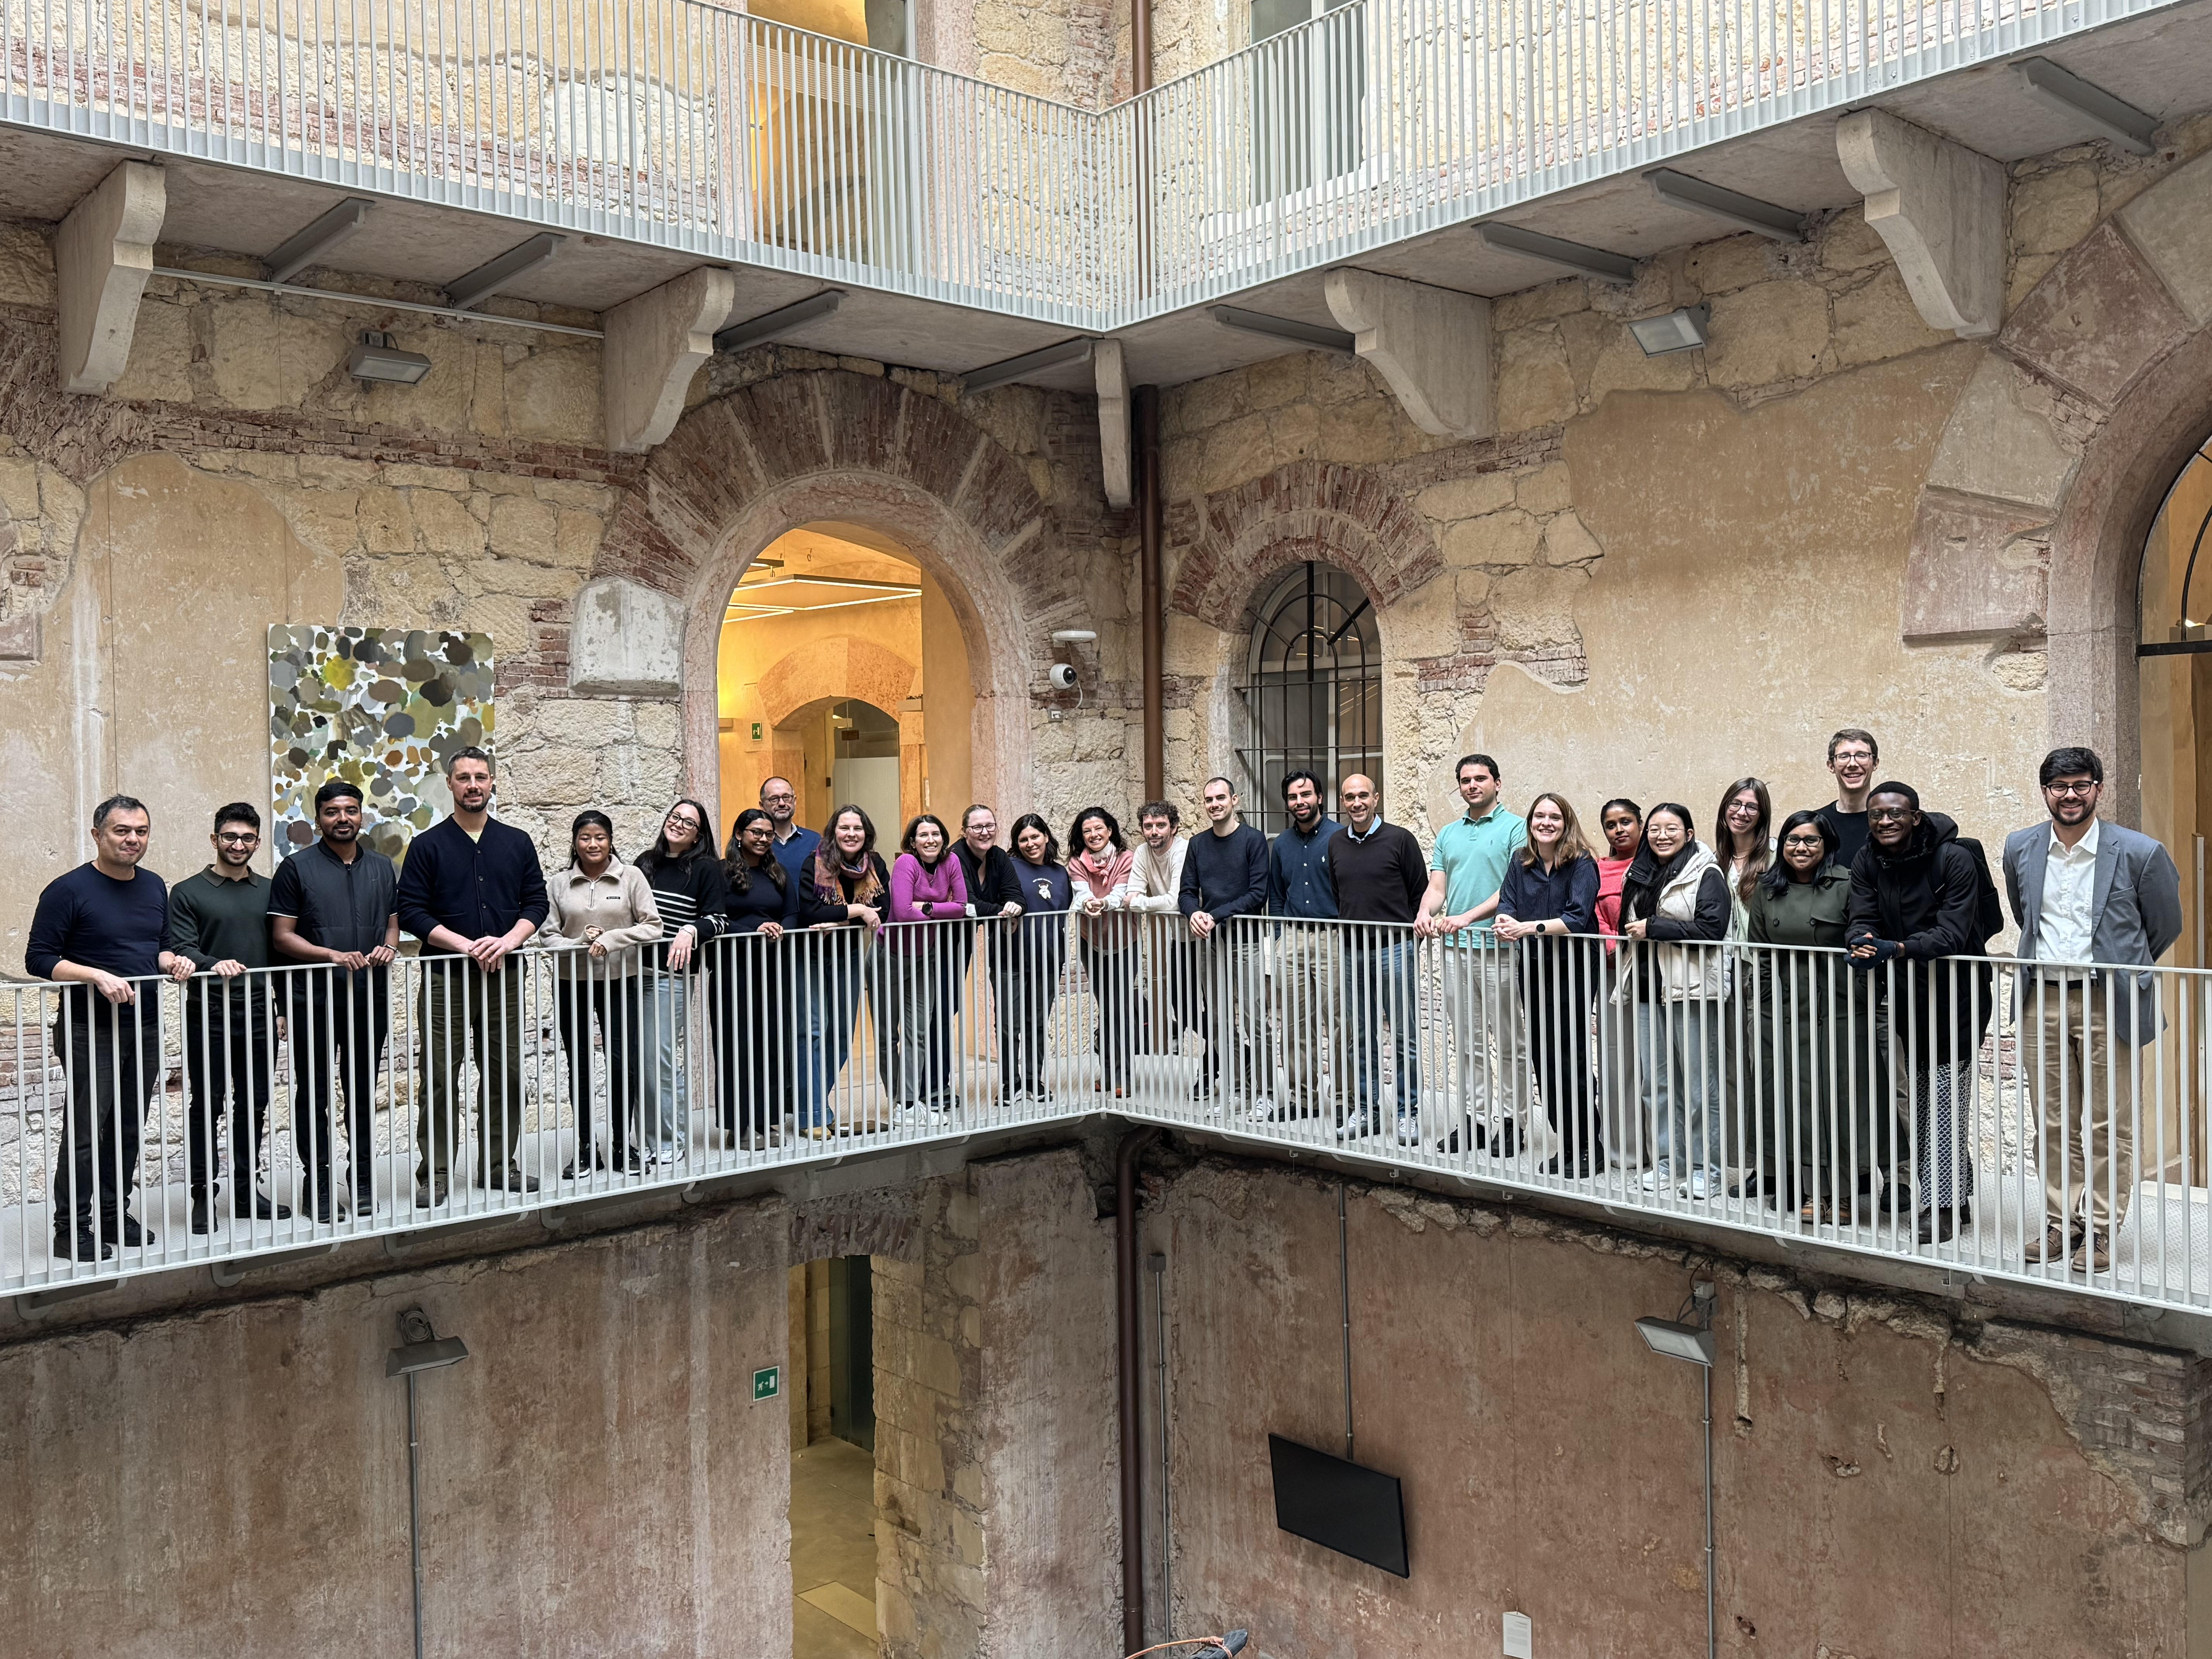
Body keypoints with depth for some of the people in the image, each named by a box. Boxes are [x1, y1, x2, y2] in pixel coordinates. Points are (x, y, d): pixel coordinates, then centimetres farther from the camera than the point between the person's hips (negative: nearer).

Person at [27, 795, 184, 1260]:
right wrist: (98, 977, -23)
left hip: (145, 1029, 6)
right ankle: (72, 1230, 3)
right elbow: (39, 959, -11)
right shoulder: (69, 890, -9)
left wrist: (171, 961, 0)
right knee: (86, 1131, -5)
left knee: (129, 1128, 11)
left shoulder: (155, 888, 11)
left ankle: (116, 1214, 22)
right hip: (90, 1033, -6)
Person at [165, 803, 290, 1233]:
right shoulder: (189, 892, 2)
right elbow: (180, 948, -8)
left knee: (253, 1105, 9)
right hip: (209, 1016, -4)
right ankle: (202, 1196, 7)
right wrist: (214, 965, -28)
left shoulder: (269, 891, 14)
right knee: (206, 1105, 0)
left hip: (259, 1015, 4)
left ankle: (245, 1192, 19)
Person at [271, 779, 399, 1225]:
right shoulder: (297, 868, -1)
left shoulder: (382, 867, 12)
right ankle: (319, 1186, 11)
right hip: (314, 1000, -3)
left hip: (369, 999, 4)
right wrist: (332, 956, -18)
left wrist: (389, 947, -4)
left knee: (363, 1093, 10)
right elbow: (282, 937, -5)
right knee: (313, 1095, 3)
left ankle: (364, 1182, 18)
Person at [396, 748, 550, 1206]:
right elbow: (411, 911, -4)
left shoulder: (517, 842, 11)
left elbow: (536, 902, 9)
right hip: (445, 977, -3)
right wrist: (466, 945, -14)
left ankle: (499, 1167, 17)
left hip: (504, 975, 3)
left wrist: (508, 940, -10)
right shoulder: (428, 845, 2)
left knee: (506, 1074, 6)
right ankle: (433, 1177, 5)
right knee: (440, 1078, -2)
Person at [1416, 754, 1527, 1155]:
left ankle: (1509, 1120, 8)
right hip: (1456, 947, 6)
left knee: (1508, 1043, 1)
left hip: (1499, 946, -5)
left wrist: (1468, 917, -21)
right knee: (1468, 1043, 11)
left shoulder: (1515, 829, -2)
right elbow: (1437, 887, 11)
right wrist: (1426, 914, -11)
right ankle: (1473, 1117, 17)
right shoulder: (1448, 835, 16)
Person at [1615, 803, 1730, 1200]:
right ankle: (1667, 1163, 17)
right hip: (1648, 989, 7)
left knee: (1699, 1082, -2)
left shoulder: (1706, 874, -4)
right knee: (1656, 1081, 8)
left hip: (1692, 989, -6)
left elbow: (1710, 928, -15)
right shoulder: (1640, 874, 17)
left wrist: (1653, 928, -13)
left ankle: (1704, 1168, 5)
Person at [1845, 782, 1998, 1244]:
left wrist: (1896, 949, -38)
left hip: (1955, 991, -6)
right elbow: (1860, 917, -6)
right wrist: (1861, 941, -30)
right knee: (1921, 1094, 12)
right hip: (1904, 994, 6)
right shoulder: (1867, 863, 0)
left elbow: (1953, 931, -24)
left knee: (1946, 1092, -8)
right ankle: (1957, 1193, 26)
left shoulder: (1955, 859, -17)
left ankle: (1943, 1204, -4)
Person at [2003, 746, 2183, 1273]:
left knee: (2110, 1125, 2)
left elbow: (2165, 928, 7)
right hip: (2042, 1001, 4)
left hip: (2108, 1002, -3)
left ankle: (2101, 1229, 12)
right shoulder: (2020, 848, 5)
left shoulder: (2139, 853, -7)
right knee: (2055, 1122, 10)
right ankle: (2060, 1222, 20)